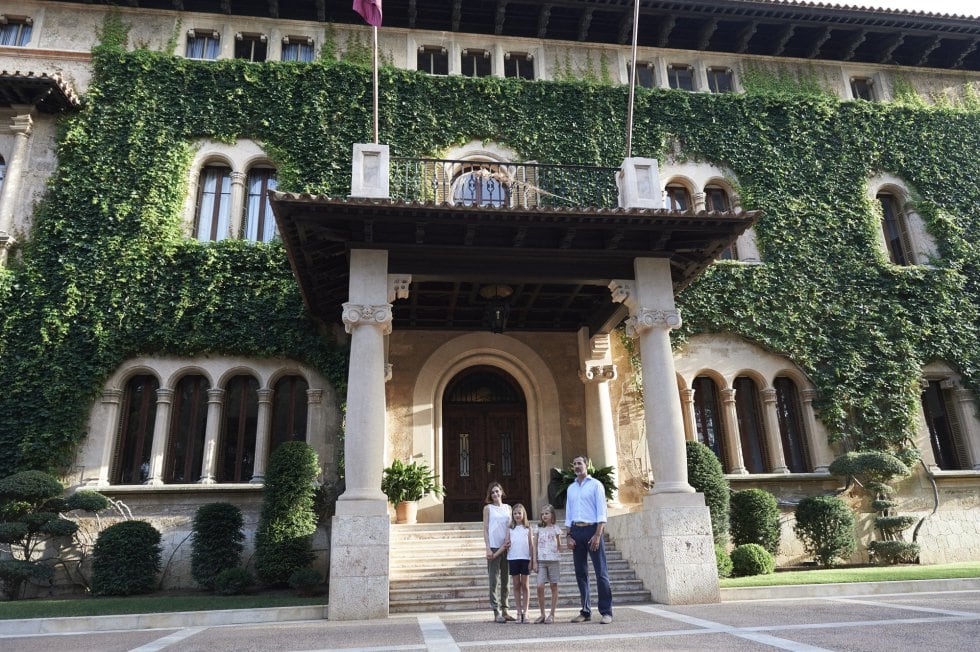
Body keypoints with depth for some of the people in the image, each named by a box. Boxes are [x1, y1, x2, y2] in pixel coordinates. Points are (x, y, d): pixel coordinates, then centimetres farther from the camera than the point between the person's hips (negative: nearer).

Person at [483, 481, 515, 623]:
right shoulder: (488, 508, 4)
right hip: (494, 547, -4)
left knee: (506, 580, 8)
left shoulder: (508, 508, 13)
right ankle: (496, 612, -1)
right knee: (494, 580, -4)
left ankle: (504, 611, 15)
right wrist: (488, 548, -9)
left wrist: (509, 541, -6)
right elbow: (485, 529, 0)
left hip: (506, 547, 4)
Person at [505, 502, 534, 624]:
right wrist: (506, 546, -19)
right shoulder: (510, 529, 7)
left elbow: (531, 545, 4)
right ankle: (519, 612, 11)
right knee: (516, 585, 6)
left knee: (525, 585, 4)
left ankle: (525, 612, 8)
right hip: (513, 558, 1)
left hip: (525, 558, -1)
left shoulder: (527, 528, 5)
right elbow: (507, 543, 5)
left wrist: (532, 560, -1)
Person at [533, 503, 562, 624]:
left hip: (554, 560, -2)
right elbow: (535, 545, 11)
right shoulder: (539, 528, 9)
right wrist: (535, 560, 6)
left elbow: (559, 545, 7)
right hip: (541, 561, 2)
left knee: (553, 587, 2)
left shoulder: (556, 528, 3)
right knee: (540, 587, -8)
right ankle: (542, 614, 4)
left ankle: (552, 615, 10)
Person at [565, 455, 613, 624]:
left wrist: (597, 535, -15)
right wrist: (569, 536, 6)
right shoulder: (571, 488, 16)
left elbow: (601, 512, -6)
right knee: (580, 572, 7)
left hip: (592, 529, -5)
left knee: (601, 572, -5)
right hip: (576, 531, 5)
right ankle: (585, 611, 15)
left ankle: (606, 612, 0)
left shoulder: (595, 485, 1)